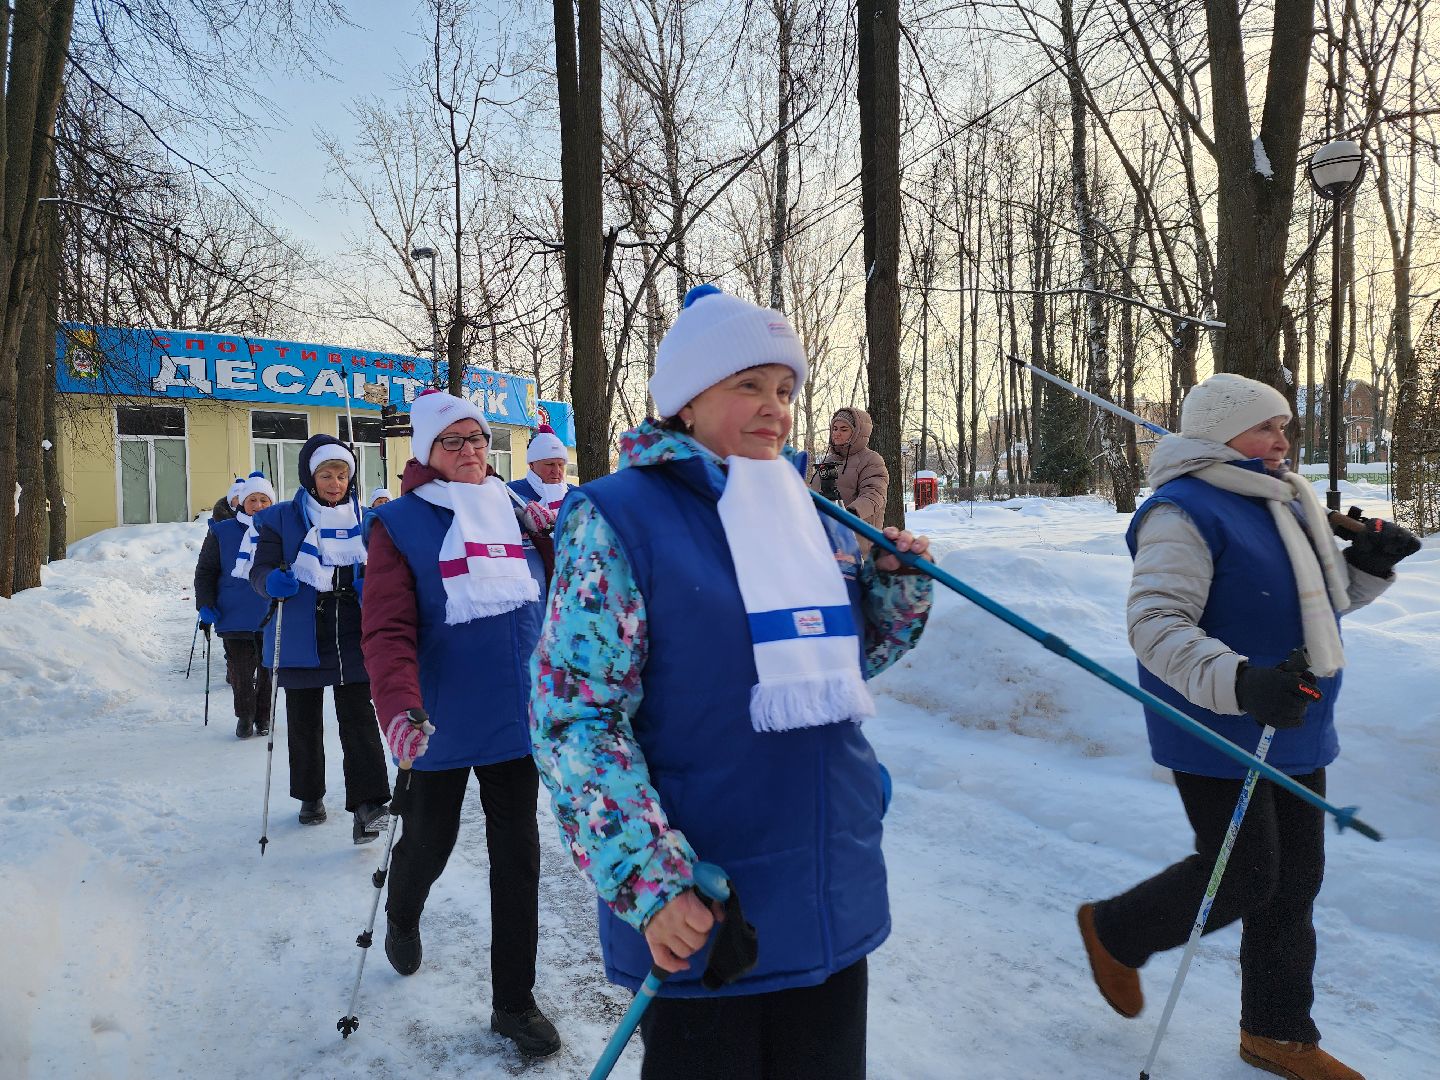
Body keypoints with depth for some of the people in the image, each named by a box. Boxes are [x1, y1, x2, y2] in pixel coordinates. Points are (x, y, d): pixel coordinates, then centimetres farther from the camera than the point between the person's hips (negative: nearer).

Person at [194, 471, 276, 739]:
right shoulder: (222, 531, 1)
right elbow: (205, 571, 6)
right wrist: (206, 606, -2)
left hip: (272, 616, 1)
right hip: (234, 615, 0)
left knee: (269, 669, 9)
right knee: (241, 671, 3)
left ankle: (264, 717, 25)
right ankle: (244, 717, 21)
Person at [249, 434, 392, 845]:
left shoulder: (363, 520, 8)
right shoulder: (282, 519, 1)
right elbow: (260, 569, -2)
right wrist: (273, 581, -26)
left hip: (353, 639, 0)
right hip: (300, 639, 0)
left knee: (358, 718, -9)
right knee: (304, 721, 13)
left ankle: (367, 803, -11)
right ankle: (310, 795, 30)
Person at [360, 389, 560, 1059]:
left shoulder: (514, 509, 6)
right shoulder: (400, 523, -8)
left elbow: (548, 602, 13)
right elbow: (388, 629, -17)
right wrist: (401, 707, -30)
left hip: (517, 718, 3)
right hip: (443, 727, -3)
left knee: (518, 857, 7)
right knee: (428, 845, 18)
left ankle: (514, 1000, 22)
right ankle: (401, 918, 53)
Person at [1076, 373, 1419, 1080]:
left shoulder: (1284, 503, 12)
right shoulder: (1183, 513, -18)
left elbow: (1318, 601, 23)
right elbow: (1156, 625, -27)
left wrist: (1367, 566, 4)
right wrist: (1240, 682, -40)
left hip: (1294, 732, 9)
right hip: (1219, 738, -9)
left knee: (1293, 882, 14)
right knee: (1242, 878, -1)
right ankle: (1115, 933, 24)